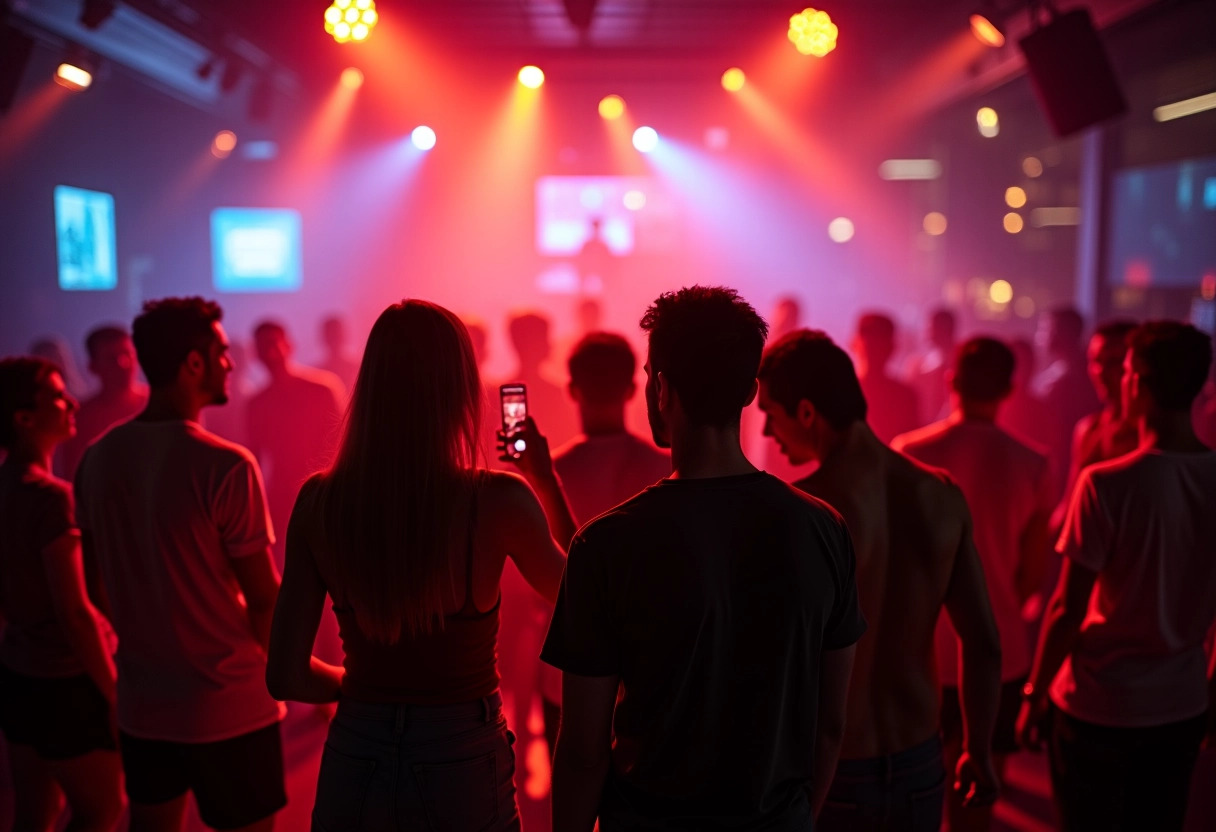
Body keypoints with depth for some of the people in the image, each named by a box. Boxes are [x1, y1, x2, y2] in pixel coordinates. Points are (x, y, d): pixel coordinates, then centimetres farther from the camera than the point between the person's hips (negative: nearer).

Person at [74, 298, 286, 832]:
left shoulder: (97, 458, -1)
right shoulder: (226, 465, -19)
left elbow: (101, 574, 8)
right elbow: (264, 596, -14)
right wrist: (277, 665, 5)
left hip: (140, 704, 6)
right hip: (228, 707, -6)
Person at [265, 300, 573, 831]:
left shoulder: (318, 501, -11)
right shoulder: (498, 502, -19)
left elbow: (285, 677, -6)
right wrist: (546, 480, 10)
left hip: (353, 764, 2)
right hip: (461, 767, -2)